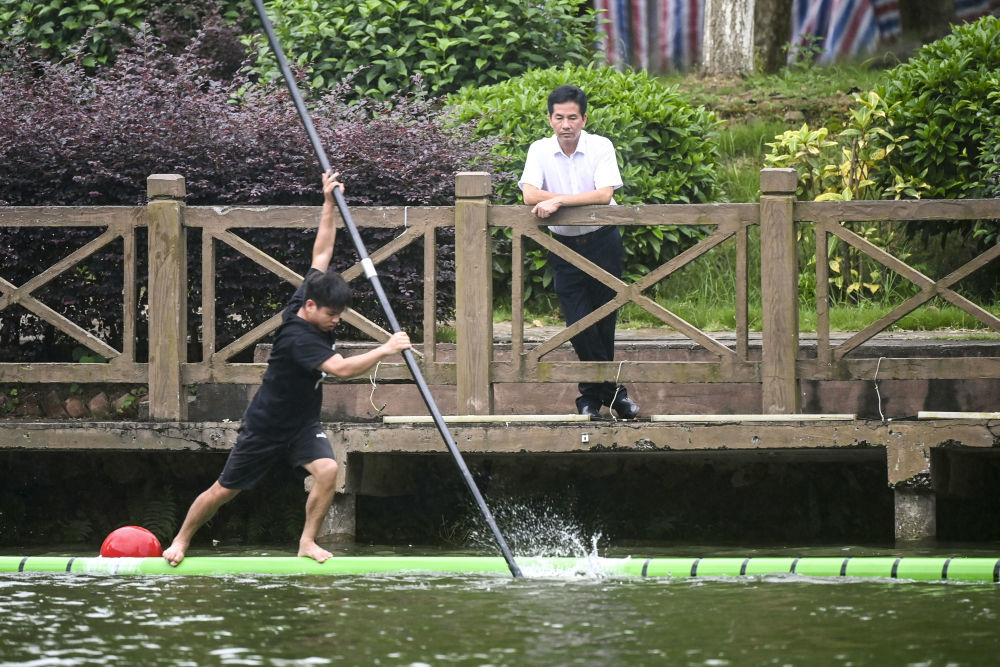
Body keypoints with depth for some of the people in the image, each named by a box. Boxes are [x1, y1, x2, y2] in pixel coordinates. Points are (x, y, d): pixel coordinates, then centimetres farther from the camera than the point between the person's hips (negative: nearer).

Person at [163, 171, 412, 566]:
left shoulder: (309, 303, -7)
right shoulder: (297, 338, -31)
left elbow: (322, 253, 0)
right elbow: (341, 369, -40)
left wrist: (329, 202, -5)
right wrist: (385, 350, -38)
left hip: (303, 425, 7)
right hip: (266, 427, -7)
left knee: (327, 470, -20)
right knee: (224, 490, 7)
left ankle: (307, 541, -8)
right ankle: (182, 539, 26)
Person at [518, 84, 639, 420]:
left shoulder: (601, 147, -9)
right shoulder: (540, 150, -5)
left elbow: (605, 195, -22)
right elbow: (530, 195, -18)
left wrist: (558, 200, -26)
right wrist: (581, 199, -21)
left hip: (602, 242, -1)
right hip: (564, 246, 1)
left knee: (604, 322, 3)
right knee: (579, 324, -6)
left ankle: (592, 393, 19)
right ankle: (613, 390, 6)